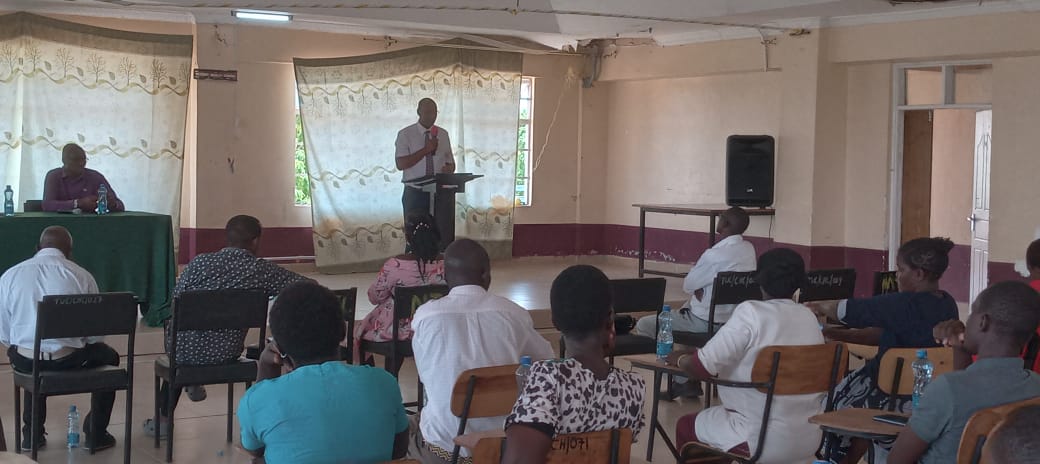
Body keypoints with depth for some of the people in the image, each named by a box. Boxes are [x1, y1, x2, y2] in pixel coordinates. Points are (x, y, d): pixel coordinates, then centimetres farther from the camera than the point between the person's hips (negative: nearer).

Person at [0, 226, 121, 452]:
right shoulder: (81, 276, -4)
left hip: (25, 362, 2)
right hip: (69, 360, -2)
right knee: (108, 356, 29)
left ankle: (32, 434, 38)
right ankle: (96, 435, 30)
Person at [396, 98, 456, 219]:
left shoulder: (443, 134, 10)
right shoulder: (405, 134, -1)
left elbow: (451, 163, 16)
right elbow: (401, 164, -12)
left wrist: (449, 168, -9)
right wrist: (426, 149, -19)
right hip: (415, 194, -3)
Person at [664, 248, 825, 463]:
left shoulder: (751, 313, -13)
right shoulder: (809, 317, 5)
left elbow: (704, 366, -16)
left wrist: (679, 360, 7)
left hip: (762, 440, -6)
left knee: (686, 426, 19)